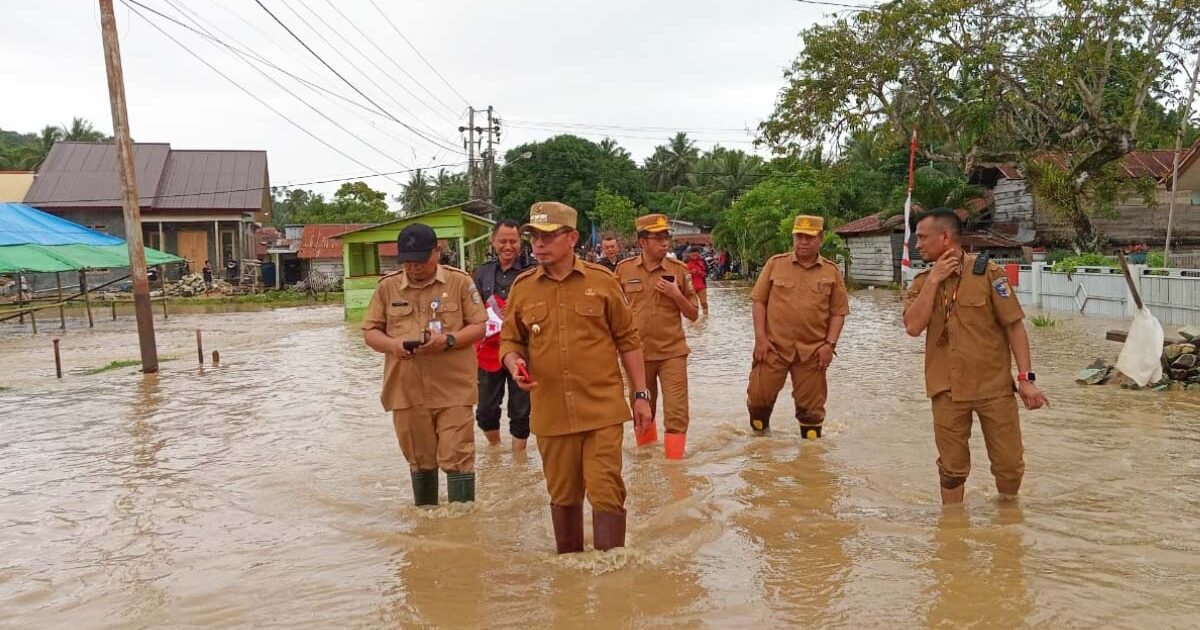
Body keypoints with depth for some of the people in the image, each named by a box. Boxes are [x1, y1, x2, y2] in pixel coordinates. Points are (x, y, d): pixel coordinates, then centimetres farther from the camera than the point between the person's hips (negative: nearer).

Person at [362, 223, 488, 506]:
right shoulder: (387, 286, 6)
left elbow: (478, 327, 0)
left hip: (453, 389, -3)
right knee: (419, 460, 15)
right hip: (406, 391, 3)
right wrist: (392, 344, -13)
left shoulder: (460, 281, -1)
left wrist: (448, 340, -19)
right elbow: (370, 331, 9)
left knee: (457, 459, -4)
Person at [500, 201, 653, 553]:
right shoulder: (522, 287, 3)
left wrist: (641, 395, 3)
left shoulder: (602, 281, -2)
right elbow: (509, 340, 11)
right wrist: (515, 364, -12)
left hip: (602, 408, -2)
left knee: (605, 492, -3)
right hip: (551, 412, 2)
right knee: (563, 496, 15)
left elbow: (628, 340, 4)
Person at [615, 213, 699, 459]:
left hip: (672, 352, -1)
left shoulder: (679, 270, -2)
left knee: (676, 415, -5)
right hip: (637, 352, 1)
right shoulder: (624, 269, -1)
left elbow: (693, 314, 2)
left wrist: (676, 294, -14)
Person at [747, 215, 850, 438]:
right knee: (759, 395, 4)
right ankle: (759, 436, 28)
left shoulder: (831, 271, 4)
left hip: (812, 351, 0)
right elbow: (759, 301, 2)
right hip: (774, 346, 0)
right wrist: (760, 338, -6)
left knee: (811, 404, 8)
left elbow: (839, 312, 5)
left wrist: (830, 344, -6)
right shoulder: (775, 264, 2)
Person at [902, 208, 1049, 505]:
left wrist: (1026, 378, -9)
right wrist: (934, 279, -13)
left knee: (1010, 464, 7)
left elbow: (1014, 325, -4)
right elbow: (913, 327, -11)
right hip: (947, 390, 2)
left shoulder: (988, 272, -5)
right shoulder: (922, 282, 4)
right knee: (952, 468, 10)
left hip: (994, 385, -2)